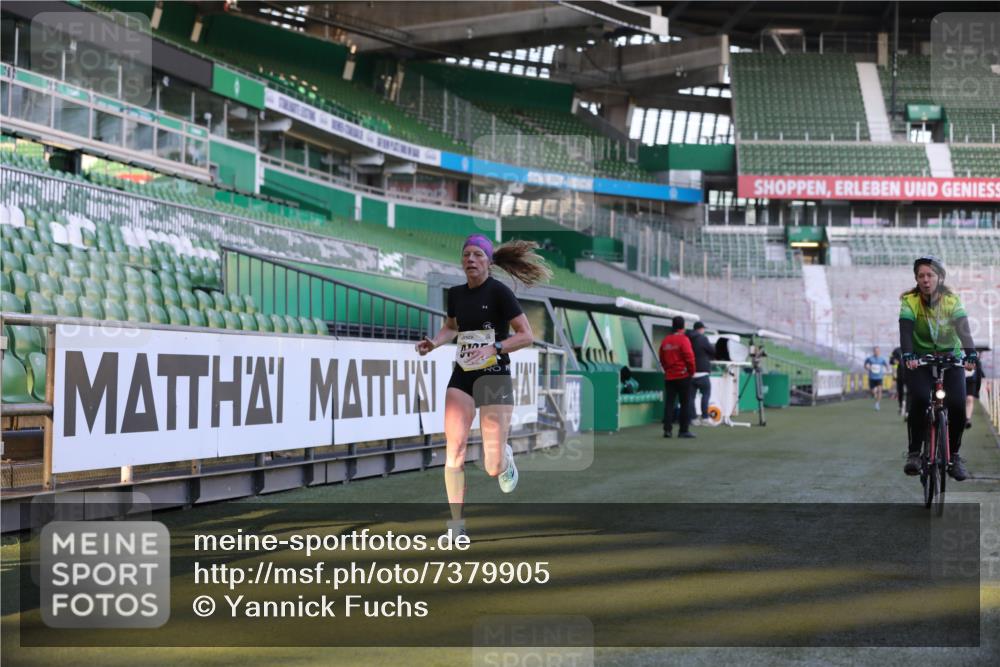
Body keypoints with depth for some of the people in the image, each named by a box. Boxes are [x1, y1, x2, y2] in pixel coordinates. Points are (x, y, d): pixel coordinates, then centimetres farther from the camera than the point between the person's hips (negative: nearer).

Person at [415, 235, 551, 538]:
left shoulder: (499, 291, -10)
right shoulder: (456, 293, 7)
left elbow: (527, 336, -11)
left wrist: (493, 348, -24)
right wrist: (433, 342, 7)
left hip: (494, 377, -4)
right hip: (462, 376, 4)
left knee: (493, 468, -5)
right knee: (454, 448, -13)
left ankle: (505, 458, 34)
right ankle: (457, 524, -4)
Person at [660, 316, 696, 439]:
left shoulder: (665, 341, 6)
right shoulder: (683, 340, -11)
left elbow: (662, 359, 12)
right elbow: (689, 357, -14)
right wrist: (691, 371, 0)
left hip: (669, 377, 5)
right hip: (683, 376, -5)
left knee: (669, 403, 7)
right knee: (685, 404, 2)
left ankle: (667, 429, 3)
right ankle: (684, 430, 1)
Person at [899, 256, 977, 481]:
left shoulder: (952, 300, -11)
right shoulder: (910, 301, -13)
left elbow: (963, 329, -23)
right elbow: (905, 330, -26)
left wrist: (971, 355, -40)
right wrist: (907, 356, -44)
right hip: (919, 361, -1)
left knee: (958, 406, -16)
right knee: (920, 400, -27)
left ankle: (954, 455, 4)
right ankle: (914, 453, -15)